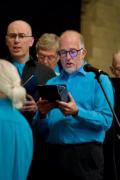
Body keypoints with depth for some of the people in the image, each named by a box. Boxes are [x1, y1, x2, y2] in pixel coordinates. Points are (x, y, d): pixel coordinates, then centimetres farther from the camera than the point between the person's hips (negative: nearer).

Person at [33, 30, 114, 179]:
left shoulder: (99, 80, 3)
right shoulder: (51, 84, 16)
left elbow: (106, 121, -10)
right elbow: (39, 129, 11)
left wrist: (77, 112, -21)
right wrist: (42, 114, -9)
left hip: (85, 155, -3)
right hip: (52, 154, 4)